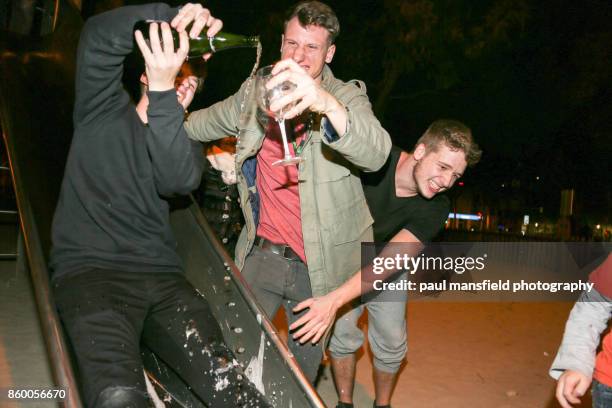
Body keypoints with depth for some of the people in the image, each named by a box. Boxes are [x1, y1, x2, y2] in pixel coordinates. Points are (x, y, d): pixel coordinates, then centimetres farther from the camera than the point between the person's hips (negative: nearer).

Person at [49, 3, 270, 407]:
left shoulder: (186, 141, 18)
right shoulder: (104, 109, 15)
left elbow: (179, 179, -7)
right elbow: (99, 37, -3)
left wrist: (163, 93, -17)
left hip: (161, 276, 3)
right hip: (89, 270, -2)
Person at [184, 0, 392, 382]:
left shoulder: (346, 97, -10)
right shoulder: (256, 92, 2)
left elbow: (375, 154, -31)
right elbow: (206, 123, 21)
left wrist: (327, 105, -49)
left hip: (319, 265, -2)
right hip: (262, 254, 3)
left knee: (304, 364, 15)